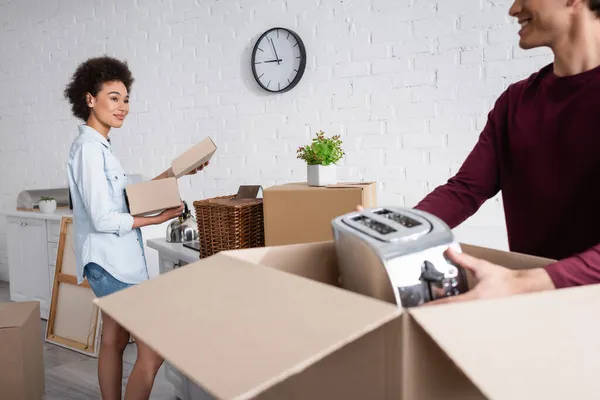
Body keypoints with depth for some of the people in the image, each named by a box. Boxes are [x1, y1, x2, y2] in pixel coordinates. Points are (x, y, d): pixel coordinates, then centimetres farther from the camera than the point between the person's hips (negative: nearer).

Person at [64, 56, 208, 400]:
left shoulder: (100, 146, 13)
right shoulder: (88, 148, -17)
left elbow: (129, 196, 15)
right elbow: (103, 219, -21)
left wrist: (173, 173, 11)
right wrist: (157, 219, -14)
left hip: (116, 261, 10)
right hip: (111, 263, -10)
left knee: (115, 340, 17)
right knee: (153, 350, -6)